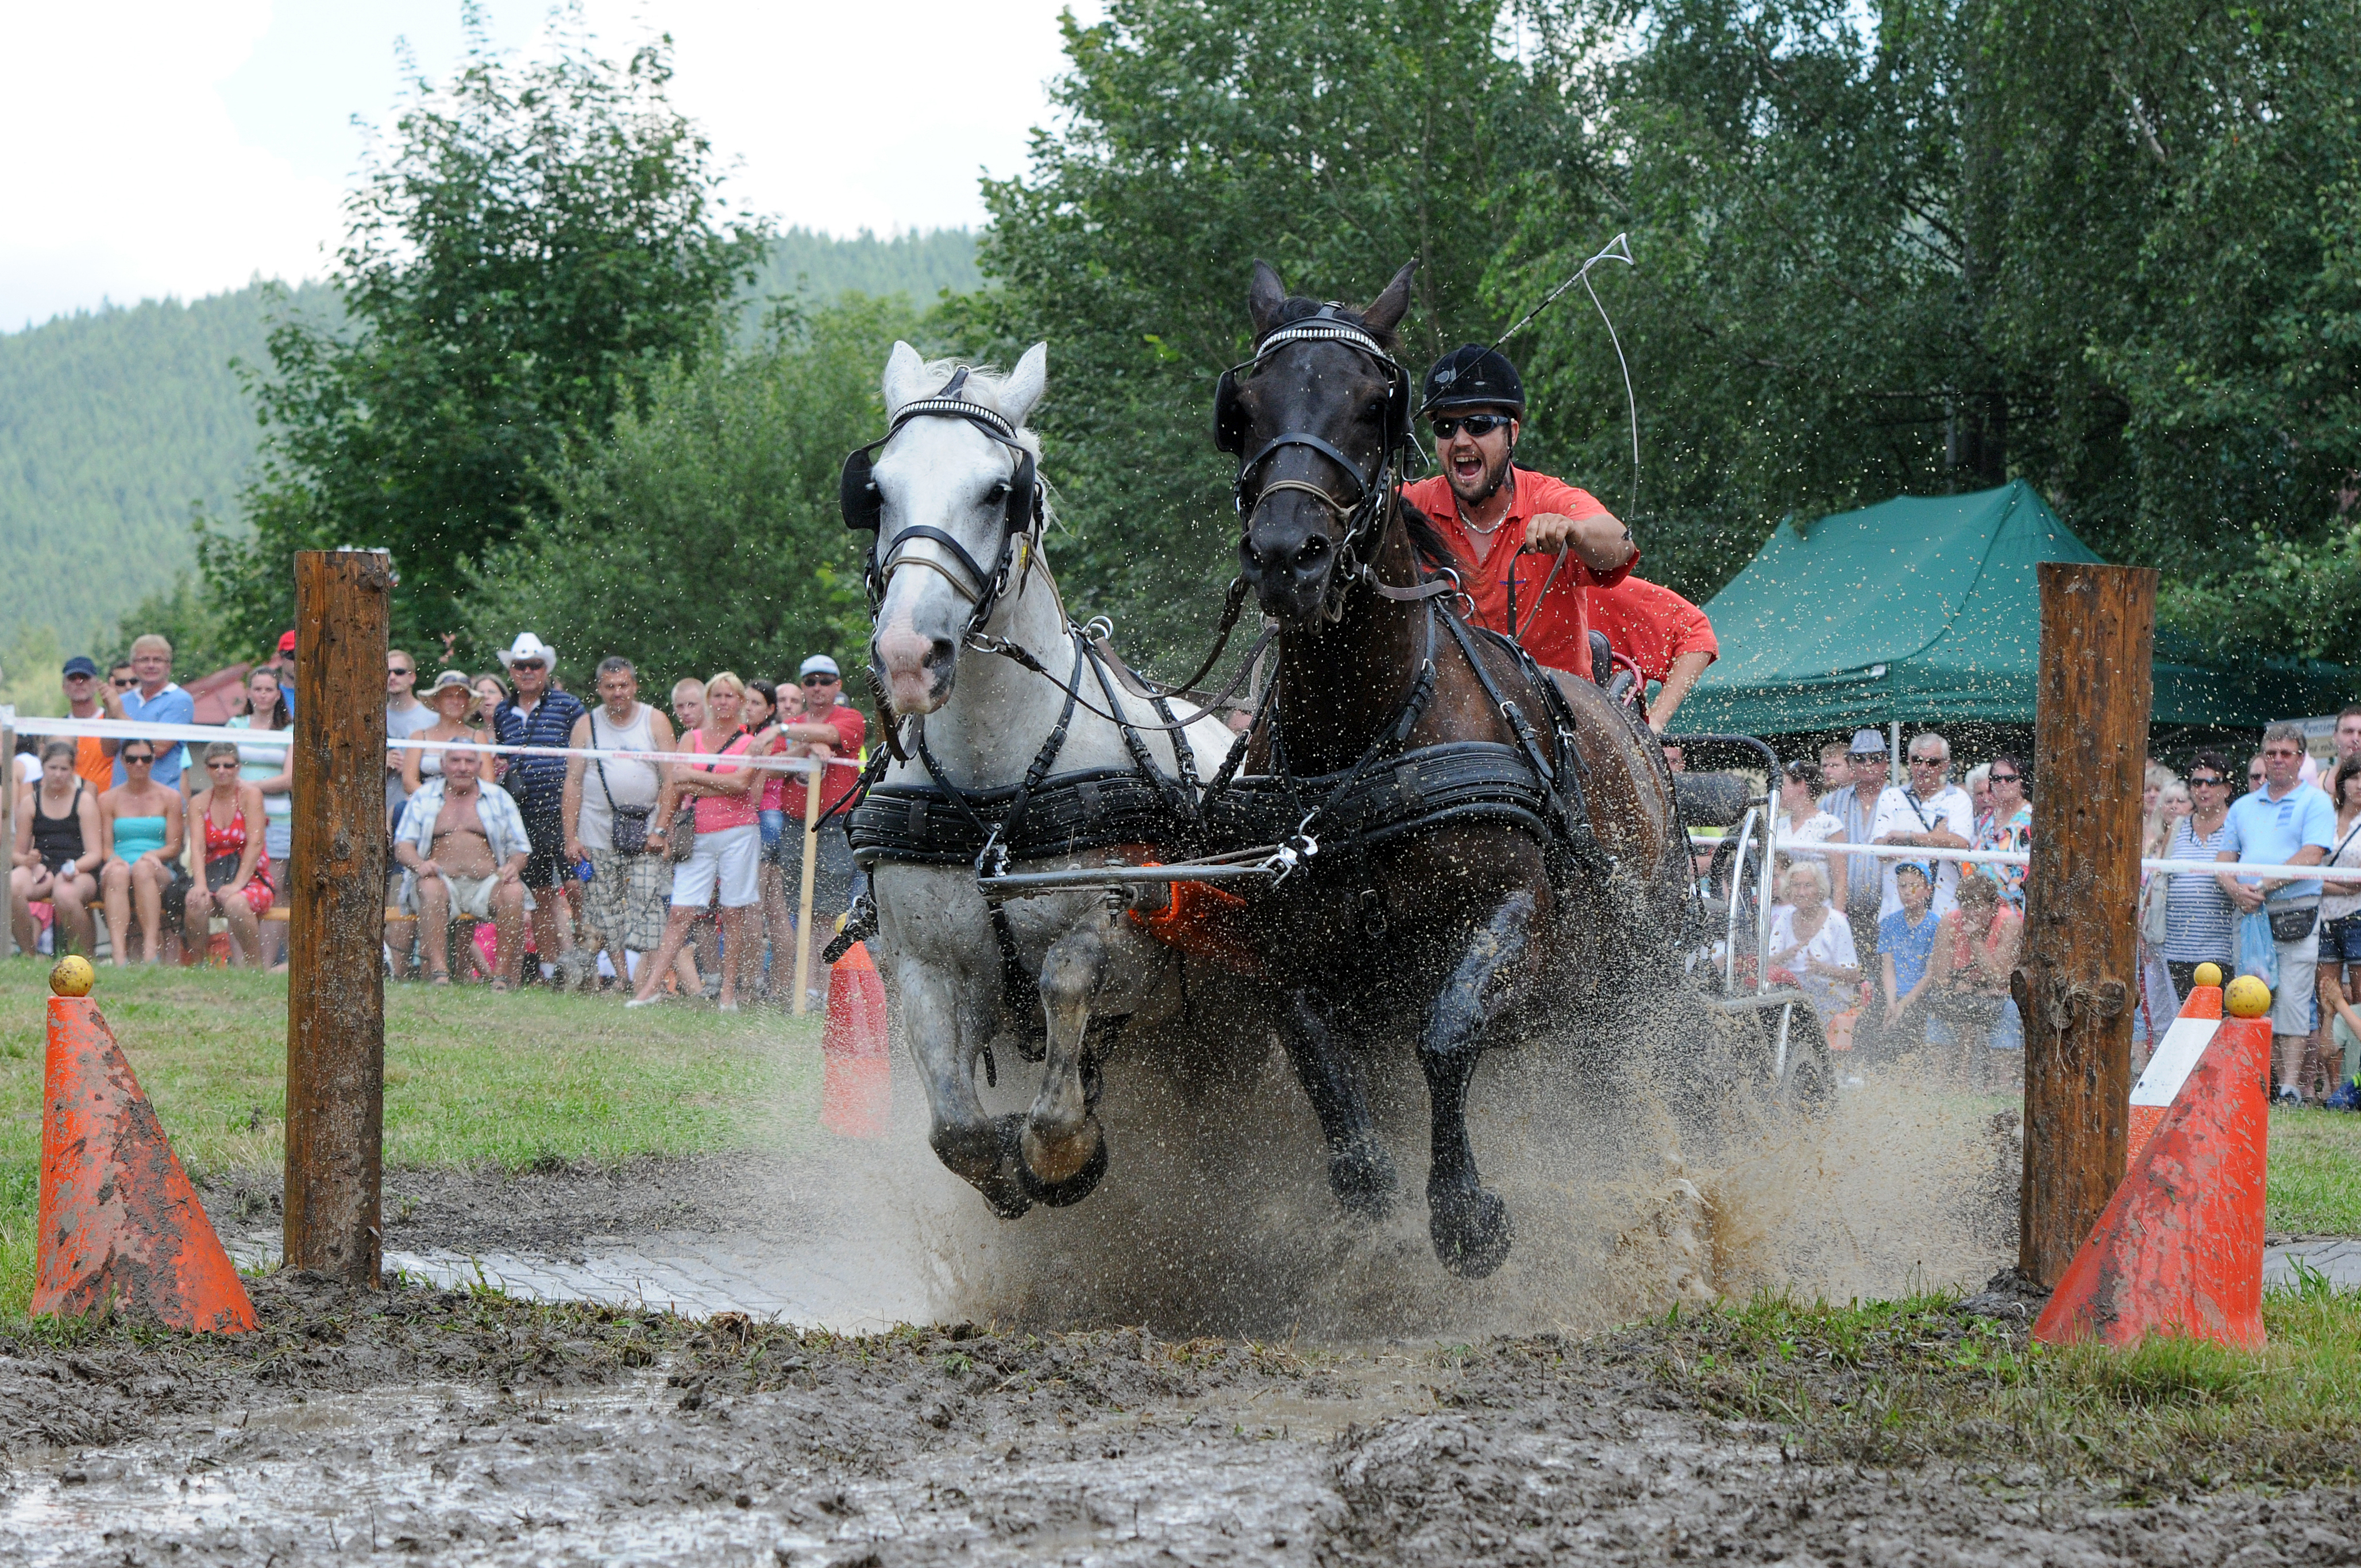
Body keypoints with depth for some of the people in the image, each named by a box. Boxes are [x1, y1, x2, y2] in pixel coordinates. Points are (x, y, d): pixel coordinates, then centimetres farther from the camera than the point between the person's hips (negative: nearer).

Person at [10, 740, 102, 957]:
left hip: (78, 871, -2)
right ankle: (28, 954, -15)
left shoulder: (85, 799, 8)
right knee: (12, 887, -33)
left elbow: (94, 854, 2)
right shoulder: (30, 801, 15)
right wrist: (26, 860, -12)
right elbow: (17, 852, 13)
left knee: (65, 894, -39)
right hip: (40, 868, 2)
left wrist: (75, 867, -20)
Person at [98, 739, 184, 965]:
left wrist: (153, 856, -14)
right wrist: (114, 859, -14)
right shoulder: (108, 800, 17)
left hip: (161, 873, -1)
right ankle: (119, 955, -54)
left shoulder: (170, 798, 15)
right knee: (118, 872, -37)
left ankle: (151, 947, -50)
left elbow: (174, 847, 8)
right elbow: (106, 848, 10)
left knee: (143, 868, -38)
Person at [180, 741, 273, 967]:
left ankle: (256, 969, -20)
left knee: (235, 903, -36)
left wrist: (238, 884, -23)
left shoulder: (250, 794, -4)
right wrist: (200, 884, -26)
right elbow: (197, 846, -8)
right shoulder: (198, 802, 6)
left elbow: (255, 844, -12)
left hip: (252, 879, -3)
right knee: (196, 902, -31)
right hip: (214, 876, 3)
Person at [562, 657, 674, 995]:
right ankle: (621, 977, 5)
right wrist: (571, 837, -1)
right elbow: (573, 783, 7)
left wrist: (661, 829, -6)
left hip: (645, 831, -2)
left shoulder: (655, 722, 6)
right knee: (605, 904, 0)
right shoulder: (587, 725, 9)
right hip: (598, 833, 2)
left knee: (647, 902, -10)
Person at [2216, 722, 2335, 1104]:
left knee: (2292, 999, -9)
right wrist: (2237, 890, -6)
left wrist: (2263, 886, -15)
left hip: (2296, 914, -5)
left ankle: (2291, 1087, -9)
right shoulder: (2243, 807, 19)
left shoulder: (2315, 803, 3)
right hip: (2250, 916, 5)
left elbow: (2310, 858, -10)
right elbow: (2223, 861, 16)